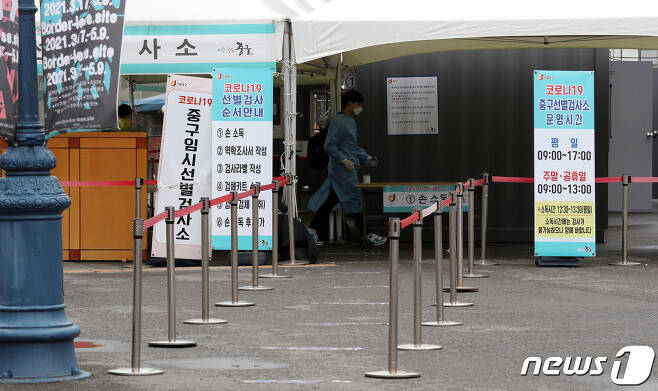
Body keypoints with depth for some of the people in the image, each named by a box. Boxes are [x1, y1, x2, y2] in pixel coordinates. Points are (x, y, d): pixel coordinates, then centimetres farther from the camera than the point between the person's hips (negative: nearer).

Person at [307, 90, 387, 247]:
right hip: (341, 170, -10)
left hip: (349, 169, 10)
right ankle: (368, 236, -6)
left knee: (331, 199, 11)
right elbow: (329, 146, -17)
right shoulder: (338, 122, -13)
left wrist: (367, 159, 15)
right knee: (355, 200, -7)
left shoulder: (351, 122, 18)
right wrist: (344, 160, -22)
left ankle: (312, 230, 15)